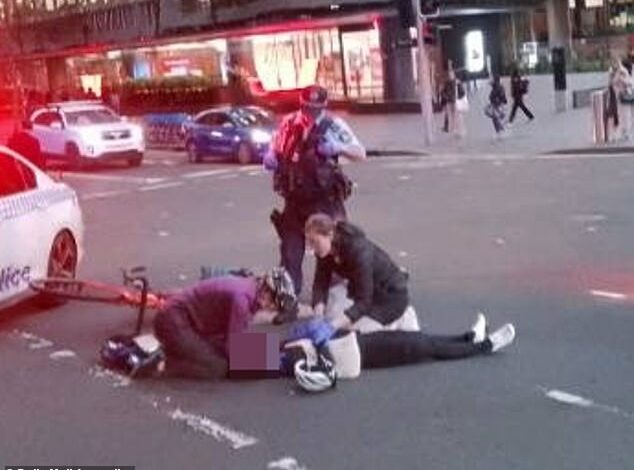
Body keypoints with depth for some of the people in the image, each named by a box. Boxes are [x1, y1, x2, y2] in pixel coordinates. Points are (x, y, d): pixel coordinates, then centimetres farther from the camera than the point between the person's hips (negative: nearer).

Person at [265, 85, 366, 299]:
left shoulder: (334, 125, -7)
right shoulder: (289, 124, 3)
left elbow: (361, 154, -9)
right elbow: (275, 150, 18)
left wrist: (339, 146, -28)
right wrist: (270, 158, -5)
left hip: (325, 200, -4)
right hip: (295, 199, 4)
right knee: (290, 249, 12)